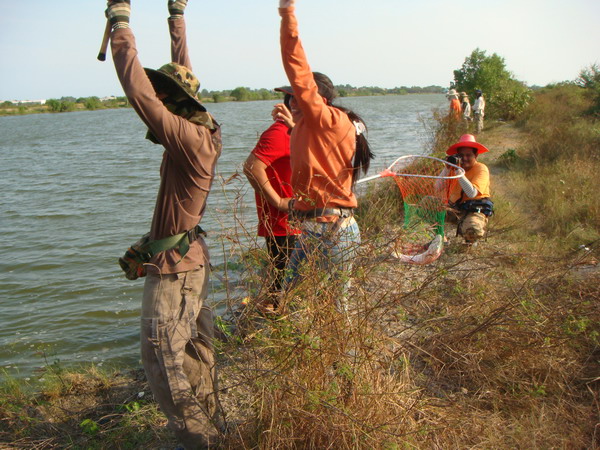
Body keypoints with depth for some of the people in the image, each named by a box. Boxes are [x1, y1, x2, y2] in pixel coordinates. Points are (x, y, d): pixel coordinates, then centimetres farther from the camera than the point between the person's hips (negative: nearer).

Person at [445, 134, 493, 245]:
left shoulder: (481, 169, -8)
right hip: (454, 209, 5)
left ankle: (471, 240, 5)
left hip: (475, 211, -5)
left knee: (471, 230, -38)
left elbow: (472, 193, -26)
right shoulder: (456, 165, 7)